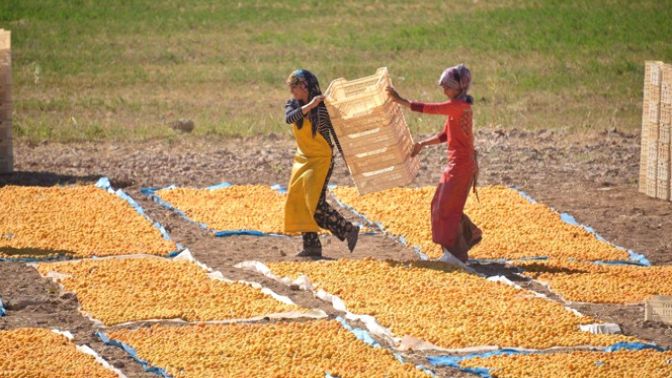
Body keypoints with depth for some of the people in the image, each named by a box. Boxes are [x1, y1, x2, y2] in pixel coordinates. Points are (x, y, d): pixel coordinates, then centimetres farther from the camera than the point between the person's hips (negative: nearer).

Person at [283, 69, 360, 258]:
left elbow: (335, 133, -8)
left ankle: (349, 230, 0)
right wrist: (309, 106, -31)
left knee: (316, 204, -14)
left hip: (321, 159, -7)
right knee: (298, 202, 3)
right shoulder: (292, 105, 2)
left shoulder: (323, 107, -13)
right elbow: (289, 119, -20)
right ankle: (311, 246, 9)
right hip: (302, 159, 7)